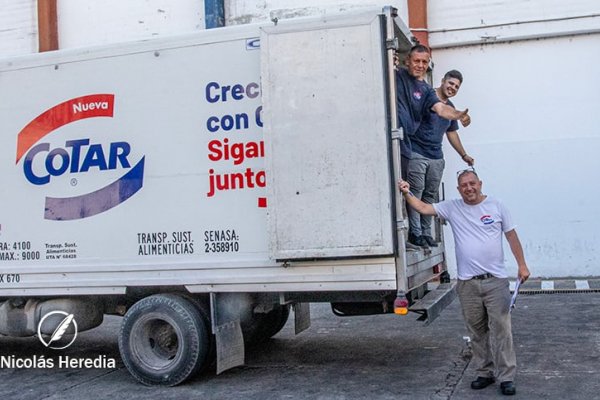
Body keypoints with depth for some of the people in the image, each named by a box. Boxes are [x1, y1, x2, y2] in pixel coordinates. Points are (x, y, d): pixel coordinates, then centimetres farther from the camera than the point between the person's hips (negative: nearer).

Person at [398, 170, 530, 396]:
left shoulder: (496, 206, 3)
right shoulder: (452, 208, 4)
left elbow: (511, 236, 6)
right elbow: (424, 208, -2)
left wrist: (522, 265, 2)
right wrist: (407, 194, -17)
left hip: (496, 280, -2)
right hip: (467, 283, 2)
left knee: (501, 330, -2)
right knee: (477, 332, 11)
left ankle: (507, 377, 7)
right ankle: (485, 373, 23)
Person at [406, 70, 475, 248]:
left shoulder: (451, 108, 19)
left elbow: (452, 133, 29)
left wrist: (464, 155, 30)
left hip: (436, 158, 7)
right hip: (417, 153, -7)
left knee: (431, 195, 7)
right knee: (416, 192, -8)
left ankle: (426, 232, 14)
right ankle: (415, 233, -5)